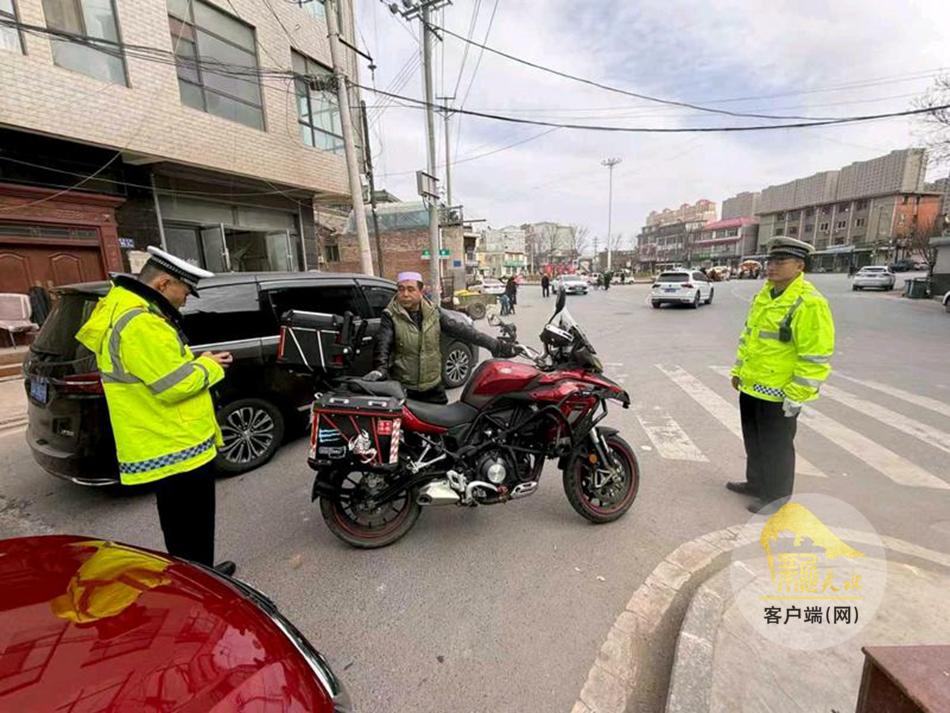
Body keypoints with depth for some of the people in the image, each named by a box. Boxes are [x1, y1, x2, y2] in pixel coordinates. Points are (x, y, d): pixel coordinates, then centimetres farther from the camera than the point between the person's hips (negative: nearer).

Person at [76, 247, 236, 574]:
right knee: (189, 533, 4)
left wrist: (198, 363, 4)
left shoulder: (125, 310, 12)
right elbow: (175, 386, -25)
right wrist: (208, 367, -9)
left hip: (169, 445, 11)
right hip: (175, 448, -11)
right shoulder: (140, 323, -23)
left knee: (189, 529, 25)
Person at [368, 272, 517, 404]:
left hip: (433, 387, 3)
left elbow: (462, 329, -3)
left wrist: (496, 345, -8)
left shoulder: (433, 313, 1)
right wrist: (380, 368, -36)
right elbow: (382, 345, -15)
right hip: (402, 389, -3)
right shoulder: (391, 316, -6)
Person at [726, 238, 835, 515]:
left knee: (775, 447, 8)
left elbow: (816, 356, -20)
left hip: (778, 393, -8)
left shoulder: (809, 303, -18)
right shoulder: (763, 295, 8)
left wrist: (796, 395, -20)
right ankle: (756, 482, 39)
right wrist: (738, 370, 16)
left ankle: (776, 495, 26)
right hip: (751, 386, 8)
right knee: (753, 442, 21)